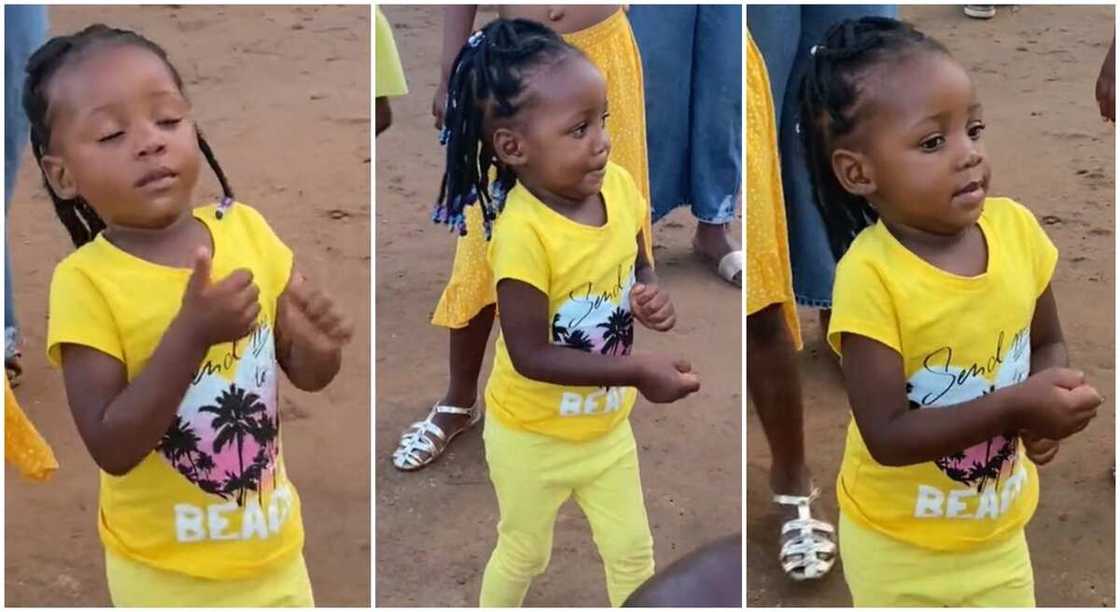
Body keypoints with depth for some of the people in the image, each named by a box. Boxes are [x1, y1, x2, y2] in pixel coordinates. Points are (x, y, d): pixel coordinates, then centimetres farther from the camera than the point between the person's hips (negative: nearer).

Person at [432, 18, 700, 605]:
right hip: (533, 435, -5)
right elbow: (530, 355, -30)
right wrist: (637, 370, -33)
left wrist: (653, 298, -17)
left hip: (607, 426, 5)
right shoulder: (521, 232, -32)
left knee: (633, 551, 20)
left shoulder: (619, 186, -13)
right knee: (523, 554, 20)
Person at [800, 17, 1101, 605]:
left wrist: (1048, 407, -16)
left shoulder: (1016, 228, -11)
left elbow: (1047, 343, 4)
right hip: (899, 546, -4)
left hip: (999, 530, 4)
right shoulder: (871, 275, -26)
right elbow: (887, 436, -27)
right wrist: (1014, 406, -33)